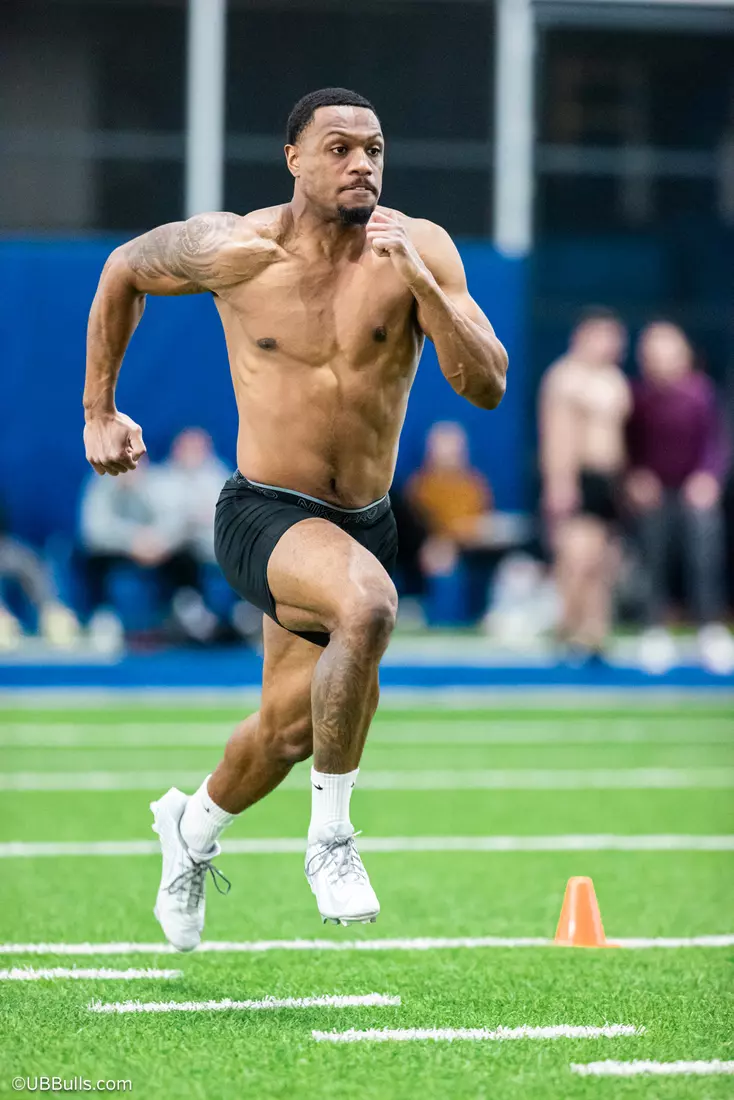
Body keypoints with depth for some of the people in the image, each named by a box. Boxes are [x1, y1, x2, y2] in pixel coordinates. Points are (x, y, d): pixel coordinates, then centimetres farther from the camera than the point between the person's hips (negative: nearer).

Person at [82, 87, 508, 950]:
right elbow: (124, 273, 9)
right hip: (263, 516, -4)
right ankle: (332, 838, -18)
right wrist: (98, 412, 11)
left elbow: (486, 388, -17)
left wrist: (420, 283, -28)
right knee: (367, 605, -35)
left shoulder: (420, 248, -9)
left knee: (290, 729, 19)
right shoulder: (236, 250, -11)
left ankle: (195, 826, 53)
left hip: (364, 524, 4)